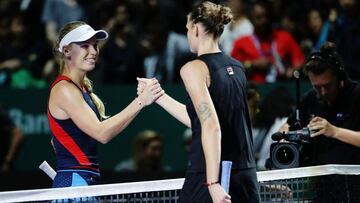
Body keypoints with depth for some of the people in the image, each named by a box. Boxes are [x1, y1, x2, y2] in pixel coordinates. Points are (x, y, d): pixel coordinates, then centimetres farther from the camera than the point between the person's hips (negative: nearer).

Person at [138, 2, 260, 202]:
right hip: (246, 175, 6)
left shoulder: (194, 68, -8)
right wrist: (159, 96, 27)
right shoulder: (236, 68, 13)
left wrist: (213, 183, -23)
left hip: (210, 179, -6)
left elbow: (211, 127, -19)